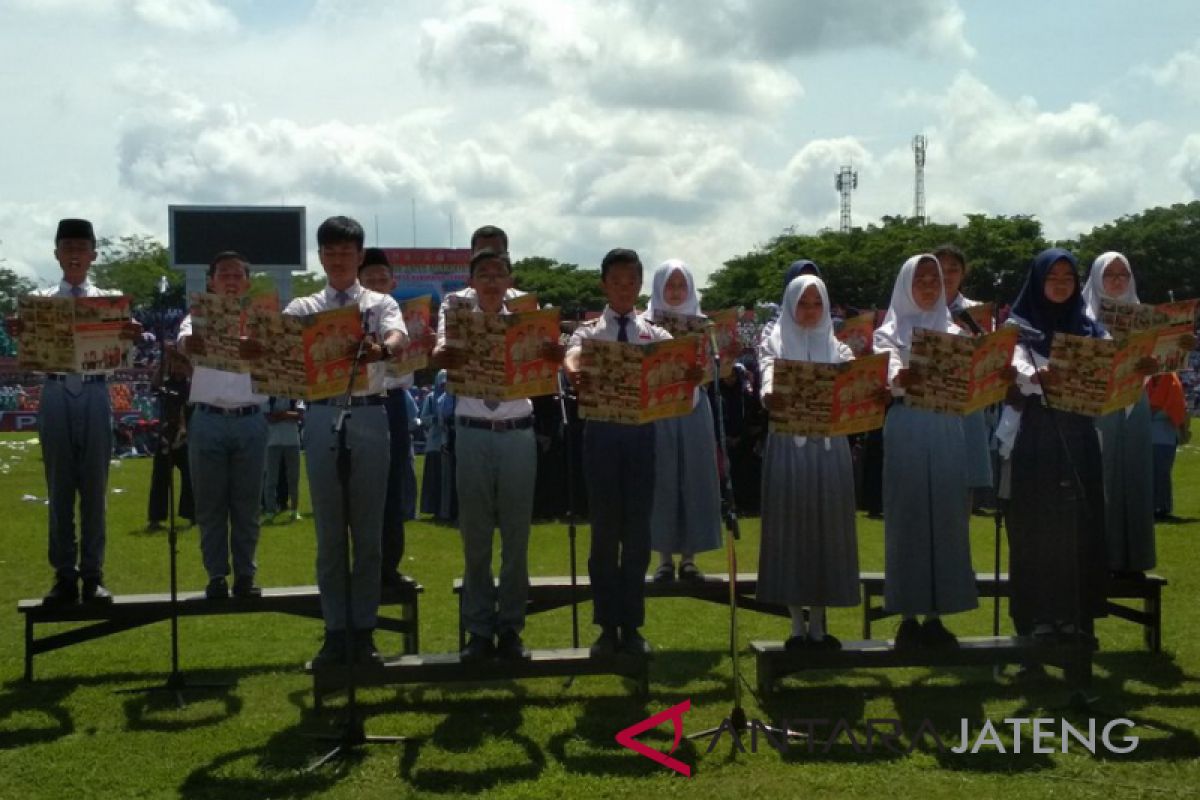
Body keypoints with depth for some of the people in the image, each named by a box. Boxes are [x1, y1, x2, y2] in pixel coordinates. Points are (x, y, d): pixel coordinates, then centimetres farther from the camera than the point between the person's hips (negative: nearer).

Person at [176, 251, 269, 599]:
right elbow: (184, 340, -15)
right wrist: (187, 345, -40)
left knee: (247, 504, 5)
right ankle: (217, 575, 12)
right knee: (210, 504, 4)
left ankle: (245, 573, 13)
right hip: (208, 421, 0)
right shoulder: (198, 317, 7)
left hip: (250, 421, 0)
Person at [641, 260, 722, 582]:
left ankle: (689, 555, 11)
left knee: (694, 479, 3)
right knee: (662, 481, 2)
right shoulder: (646, 323, 3)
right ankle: (665, 556, 10)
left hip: (693, 408, 2)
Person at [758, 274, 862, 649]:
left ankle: (818, 623, 14)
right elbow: (767, 381, -12)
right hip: (789, 445, -2)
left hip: (829, 446, 2)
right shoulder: (775, 344, 6)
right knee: (791, 527, 0)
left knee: (827, 527, 4)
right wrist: (769, 395, -36)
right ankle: (798, 624, 9)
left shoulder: (837, 348, 13)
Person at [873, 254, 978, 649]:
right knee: (907, 517, -3)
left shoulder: (954, 333, 16)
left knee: (946, 516, 2)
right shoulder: (891, 332, 7)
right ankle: (908, 617, 2)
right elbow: (890, 377, -11)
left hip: (947, 429, 3)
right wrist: (901, 379, -33)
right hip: (907, 428, -3)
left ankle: (935, 615, 8)